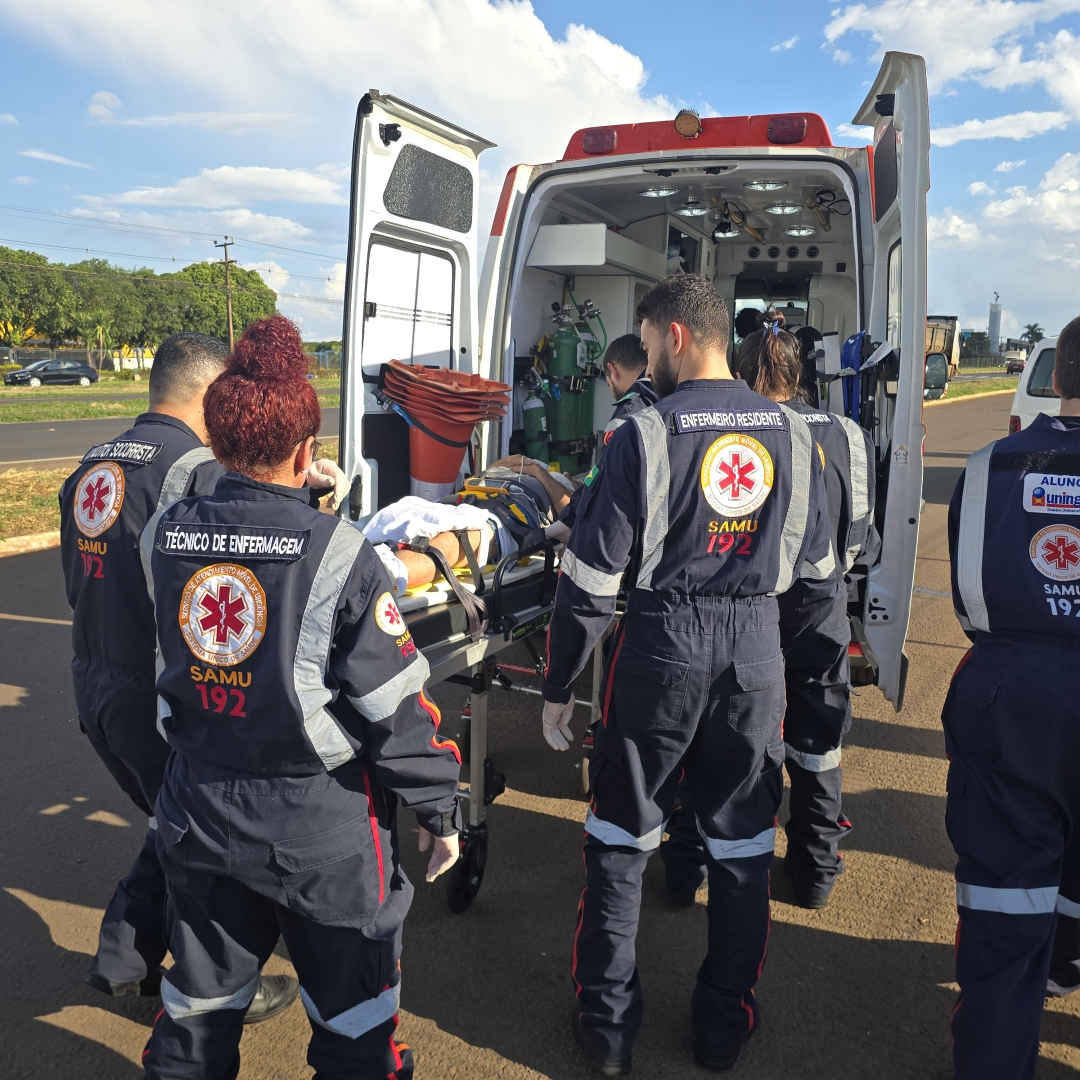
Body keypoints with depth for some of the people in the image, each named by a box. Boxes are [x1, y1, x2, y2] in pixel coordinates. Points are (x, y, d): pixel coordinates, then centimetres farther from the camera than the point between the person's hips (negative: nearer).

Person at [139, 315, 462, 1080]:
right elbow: (395, 702, -18)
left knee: (202, 1004, 26)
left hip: (198, 815, 5)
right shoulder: (336, 551, -20)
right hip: (322, 830, -4)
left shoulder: (163, 536, -6)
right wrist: (440, 809, -3)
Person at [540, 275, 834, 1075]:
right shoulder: (791, 432, 3)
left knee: (622, 839, 13)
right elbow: (819, 571, 10)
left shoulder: (648, 433, -11)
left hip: (662, 647, -3)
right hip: (757, 649, 4)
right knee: (742, 843, 17)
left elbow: (591, 577, -11)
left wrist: (559, 686, -2)